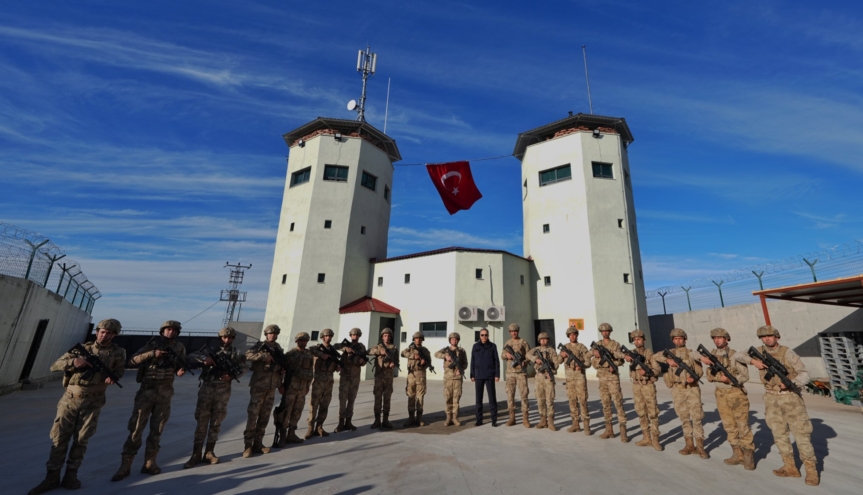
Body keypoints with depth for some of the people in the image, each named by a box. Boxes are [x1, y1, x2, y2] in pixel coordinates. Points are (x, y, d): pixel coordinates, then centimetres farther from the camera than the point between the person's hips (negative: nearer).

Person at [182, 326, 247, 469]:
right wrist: (204, 358, -22)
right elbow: (191, 356, -4)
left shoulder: (236, 354, 3)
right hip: (207, 388, -1)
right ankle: (196, 454, 11)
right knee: (202, 421, 2)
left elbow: (243, 369, 5)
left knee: (216, 422, 7)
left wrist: (232, 376, -14)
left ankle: (209, 452, 19)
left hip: (223, 391, 1)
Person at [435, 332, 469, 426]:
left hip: (458, 377, 0)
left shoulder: (462, 351, 7)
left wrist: (460, 369, -15)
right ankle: (449, 418, 11)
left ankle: (455, 418, 9)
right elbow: (436, 354, -11)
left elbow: (465, 364, 5)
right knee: (448, 397, 2)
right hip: (448, 377, 0)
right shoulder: (446, 349, 5)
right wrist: (445, 356, -28)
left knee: (456, 397, 0)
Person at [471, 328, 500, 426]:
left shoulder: (492, 346, 1)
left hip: (489, 375, -2)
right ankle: (479, 420, 16)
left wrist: (497, 374, -5)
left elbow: (496, 361, 1)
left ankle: (494, 420, 9)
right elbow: (472, 361, 7)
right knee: (478, 398, 6)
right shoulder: (475, 346, 4)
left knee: (492, 397, 0)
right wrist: (472, 375, 4)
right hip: (479, 376, 2)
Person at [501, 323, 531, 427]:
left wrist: (525, 362, -22)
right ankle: (512, 418, 15)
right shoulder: (507, 343, 11)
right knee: (510, 395, 5)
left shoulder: (523, 342, -1)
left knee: (524, 395, -3)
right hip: (510, 372, 3)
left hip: (521, 372, -3)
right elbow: (502, 356, 10)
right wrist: (506, 353, -12)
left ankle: (525, 419, 7)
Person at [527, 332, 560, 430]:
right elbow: (528, 354, -11)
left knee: (550, 400, -4)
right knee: (540, 400, 7)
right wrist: (536, 359, -28)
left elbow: (556, 363, -6)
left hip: (549, 377, -3)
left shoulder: (552, 350, 1)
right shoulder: (536, 349, 8)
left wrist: (550, 372, -21)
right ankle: (543, 421, 16)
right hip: (539, 377, 3)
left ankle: (550, 422, 1)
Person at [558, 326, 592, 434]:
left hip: (580, 376, -4)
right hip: (569, 377, 4)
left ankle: (586, 425, 1)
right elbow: (559, 361, 12)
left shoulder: (582, 347, -1)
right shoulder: (565, 347, 10)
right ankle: (575, 423, 17)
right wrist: (562, 355, -8)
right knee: (572, 400, 8)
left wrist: (581, 366, -23)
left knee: (582, 400, -5)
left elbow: (588, 361, -4)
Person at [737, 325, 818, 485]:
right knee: (779, 433, 9)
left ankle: (811, 470, 11)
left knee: (801, 433, -2)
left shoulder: (787, 353, -11)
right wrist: (753, 361, -13)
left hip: (790, 396, -4)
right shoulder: (759, 352, 0)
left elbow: (804, 374, -11)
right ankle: (790, 468, 20)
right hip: (771, 398, 4)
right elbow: (737, 355, 3)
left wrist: (790, 382, -28)